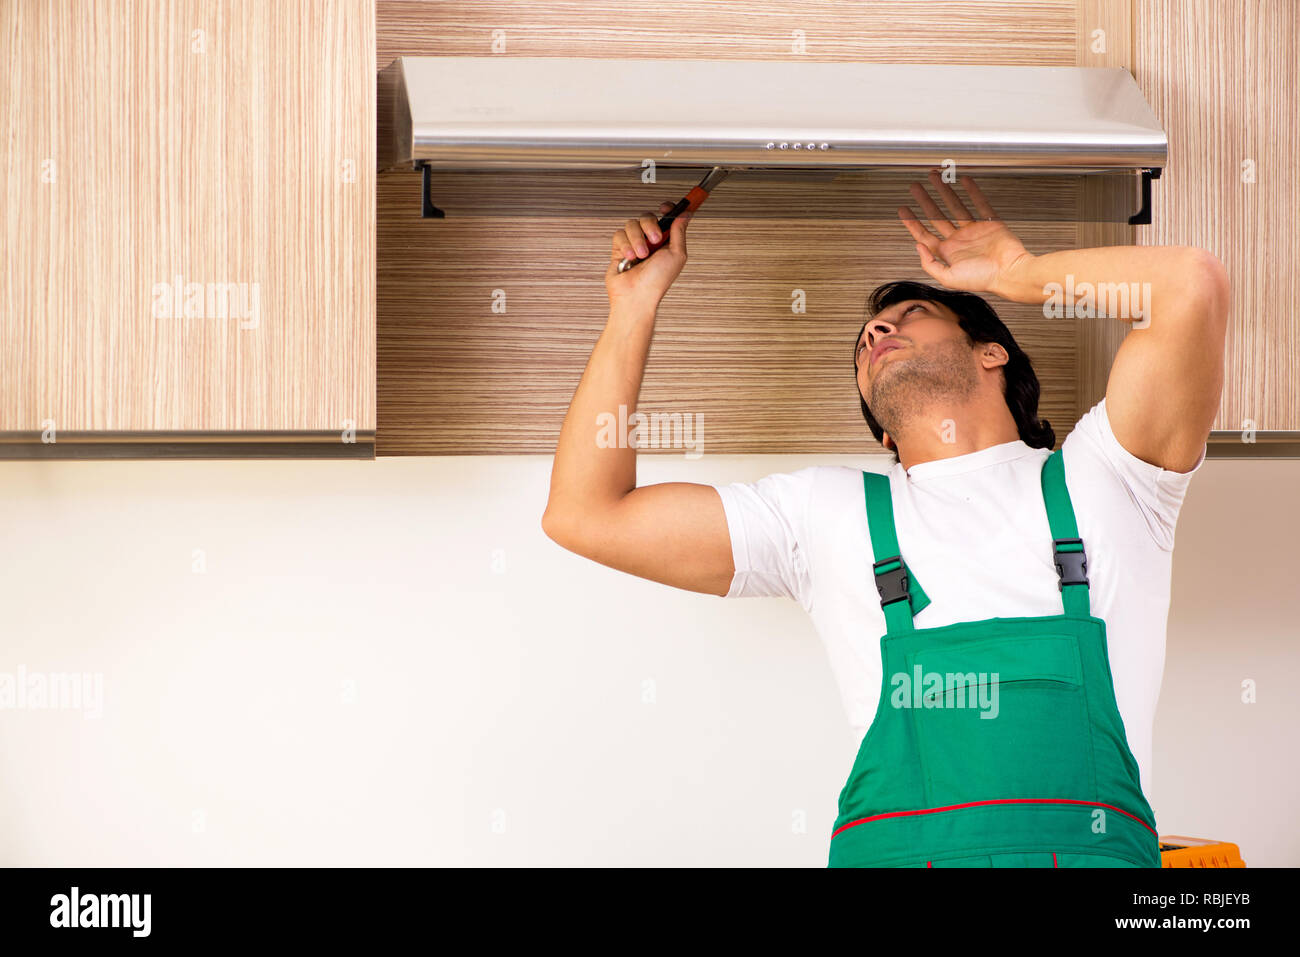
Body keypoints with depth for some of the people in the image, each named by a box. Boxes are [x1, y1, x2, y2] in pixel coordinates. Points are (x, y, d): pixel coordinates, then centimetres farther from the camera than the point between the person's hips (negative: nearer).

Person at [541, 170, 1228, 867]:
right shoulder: (826, 513, 21)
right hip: (889, 848, 0)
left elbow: (1194, 284, 0)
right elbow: (583, 514, 18)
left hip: (1093, 846, 0)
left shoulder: (1097, 477, 16)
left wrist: (1018, 274, 17)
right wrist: (635, 304, 20)